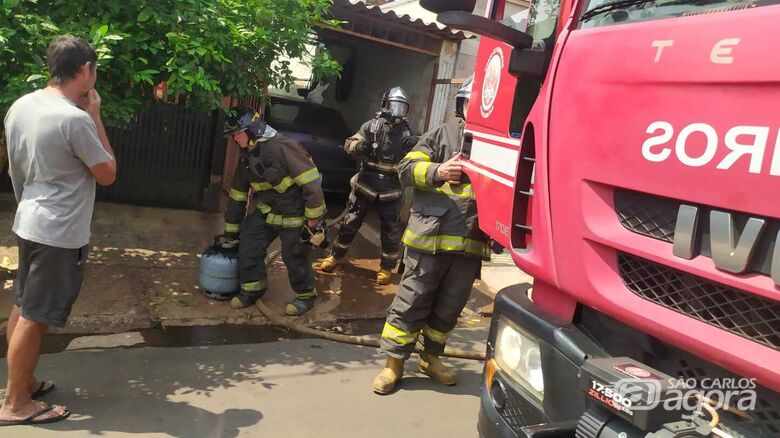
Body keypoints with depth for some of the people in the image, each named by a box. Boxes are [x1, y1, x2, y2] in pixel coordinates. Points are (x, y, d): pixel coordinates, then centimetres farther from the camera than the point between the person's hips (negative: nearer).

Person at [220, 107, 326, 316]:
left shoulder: (283, 147, -25)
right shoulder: (247, 156, 4)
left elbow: (311, 181, -27)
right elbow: (237, 194, 12)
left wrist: (313, 217, -22)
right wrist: (231, 230, 17)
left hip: (295, 215, -8)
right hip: (266, 212, 8)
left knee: (295, 258, 0)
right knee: (248, 245, 1)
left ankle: (306, 296, 24)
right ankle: (252, 289, 20)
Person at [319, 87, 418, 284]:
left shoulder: (407, 132, 3)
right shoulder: (372, 126, -2)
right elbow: (349, 145, -5)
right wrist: (360, 146, -27)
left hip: (391, 190, 1)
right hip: (366, 184, -1)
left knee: (391, 230, 4)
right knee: (350, 222, 7)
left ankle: (386, 267, 20)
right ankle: (336, 256, 24)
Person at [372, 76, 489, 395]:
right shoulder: (442, 135, 4)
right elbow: (407, 168, -1)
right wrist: (438, 171, -18)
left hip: (471, 244, 3)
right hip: (430, 237, -3)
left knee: (450, 308, 15)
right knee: (412, 302, 4)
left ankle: (431, 357, 34)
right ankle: (394, 363, 18)